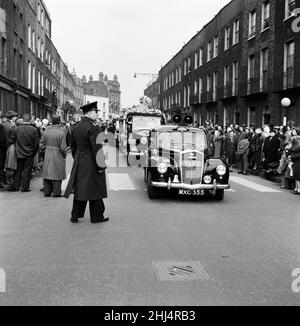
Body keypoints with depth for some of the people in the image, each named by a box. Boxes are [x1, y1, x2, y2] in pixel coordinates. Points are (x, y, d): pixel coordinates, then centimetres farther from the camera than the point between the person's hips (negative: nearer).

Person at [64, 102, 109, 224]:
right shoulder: (92, 128, -18)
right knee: (94, 190, 4)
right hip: (91, 163, -8)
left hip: (79, 163, 8)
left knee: (79, 189, 14)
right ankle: (96, 216, 14)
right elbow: (97, 148, -20)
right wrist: (101, 165, -15)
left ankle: (75, 216, 18)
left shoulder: (76, 127, 8)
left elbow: (73, 146, 16)